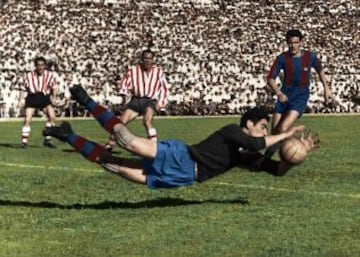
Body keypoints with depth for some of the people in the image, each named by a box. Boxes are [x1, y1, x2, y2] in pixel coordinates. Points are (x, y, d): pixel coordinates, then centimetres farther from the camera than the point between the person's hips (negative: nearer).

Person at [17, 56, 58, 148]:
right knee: (27, 119, -11)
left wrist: (53, 97, 0)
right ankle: (24, 141, -1)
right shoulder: (29, 76, -8)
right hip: (32, 97, -1)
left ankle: (47, 140, -2)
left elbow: (54, 87, 11)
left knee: (52, 116, -14)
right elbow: (23, 89, 2)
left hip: (44, 97, 1)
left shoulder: (50, 75, -4)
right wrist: (20, 101, -3)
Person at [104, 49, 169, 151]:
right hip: (136, 100, 2)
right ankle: (109, 146, 9)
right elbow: (124, 83, 10)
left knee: (147, 120, -31)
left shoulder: (158, 72, 6)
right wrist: (124, 94, -8)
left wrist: (160, 103, 3)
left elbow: (163, 88, 13)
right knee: (121, 121, -7)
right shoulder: (133, 70, 3)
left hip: (150, 101, -2)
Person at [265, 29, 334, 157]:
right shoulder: (282, 58, -9)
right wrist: (279, 93, -27)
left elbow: (320, 70, 13)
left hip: (301, 97, -2)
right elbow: (270, 79, -10)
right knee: (274, 131, 2)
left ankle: (268, 155, -6)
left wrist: (326, 89, 12)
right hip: (285, 95, 2)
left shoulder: (310, 57, -8)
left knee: (283, 129, -22)